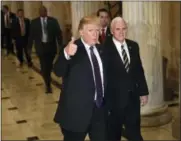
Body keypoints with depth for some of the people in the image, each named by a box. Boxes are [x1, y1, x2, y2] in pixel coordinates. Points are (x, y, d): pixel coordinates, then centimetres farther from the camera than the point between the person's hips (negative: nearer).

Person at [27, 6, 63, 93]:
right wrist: (29, 47, 3)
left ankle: (48, 80, 34)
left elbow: (58, 33, 1)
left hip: (51, 46, 1)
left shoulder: (53, 21, 0)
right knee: (44, 67, -4)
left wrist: (60, 45, -4)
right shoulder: (34, 22, 1)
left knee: (49, 66, 11)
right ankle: (48, 85, 1)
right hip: (41, 47, -1)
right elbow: (31, 35, 4)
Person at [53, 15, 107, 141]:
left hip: (99, 108, 6)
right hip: (77, 109, -5)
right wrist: (66, 55, -47)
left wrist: (105, 101, 11)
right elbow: (58, 72, -28)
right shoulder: (72, 49, -13)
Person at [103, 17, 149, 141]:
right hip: (114, 98, -4)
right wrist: (104, 98, -11)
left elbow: (139, 70, 9)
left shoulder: (133, 46, 5)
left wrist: (143, 92, 8)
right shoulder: (105, 48, -14)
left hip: (133, 96, 5)